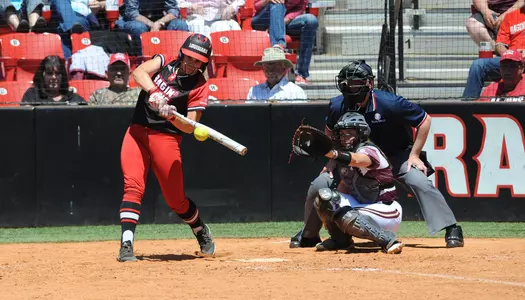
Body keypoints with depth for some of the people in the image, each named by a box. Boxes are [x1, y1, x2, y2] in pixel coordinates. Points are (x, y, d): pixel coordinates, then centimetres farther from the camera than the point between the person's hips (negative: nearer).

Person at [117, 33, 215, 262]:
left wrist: (172, 116, -29)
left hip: (166, 138, -2)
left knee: (175, 198, 2)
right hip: (137, 133, 2)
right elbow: (139, 72, -15)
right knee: (133, 186, -16)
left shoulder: (199, 86, -2)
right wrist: (154, 92, -33)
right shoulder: (164, 63, 5)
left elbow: (190, 127, -9)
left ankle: (202, 232, 32)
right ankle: (126, 245, -20)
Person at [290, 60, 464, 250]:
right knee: (319, 185, -9)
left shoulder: (389, 103, -30)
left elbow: (424, 120, -17)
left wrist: (414, 155, -18)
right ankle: (308, 235, 14)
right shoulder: (337, 106, -17)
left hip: (396, 156, -3)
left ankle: (452, 230, -24)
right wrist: (333, 159, -1)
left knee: (419, 182, -29)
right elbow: (331, 131, 8)